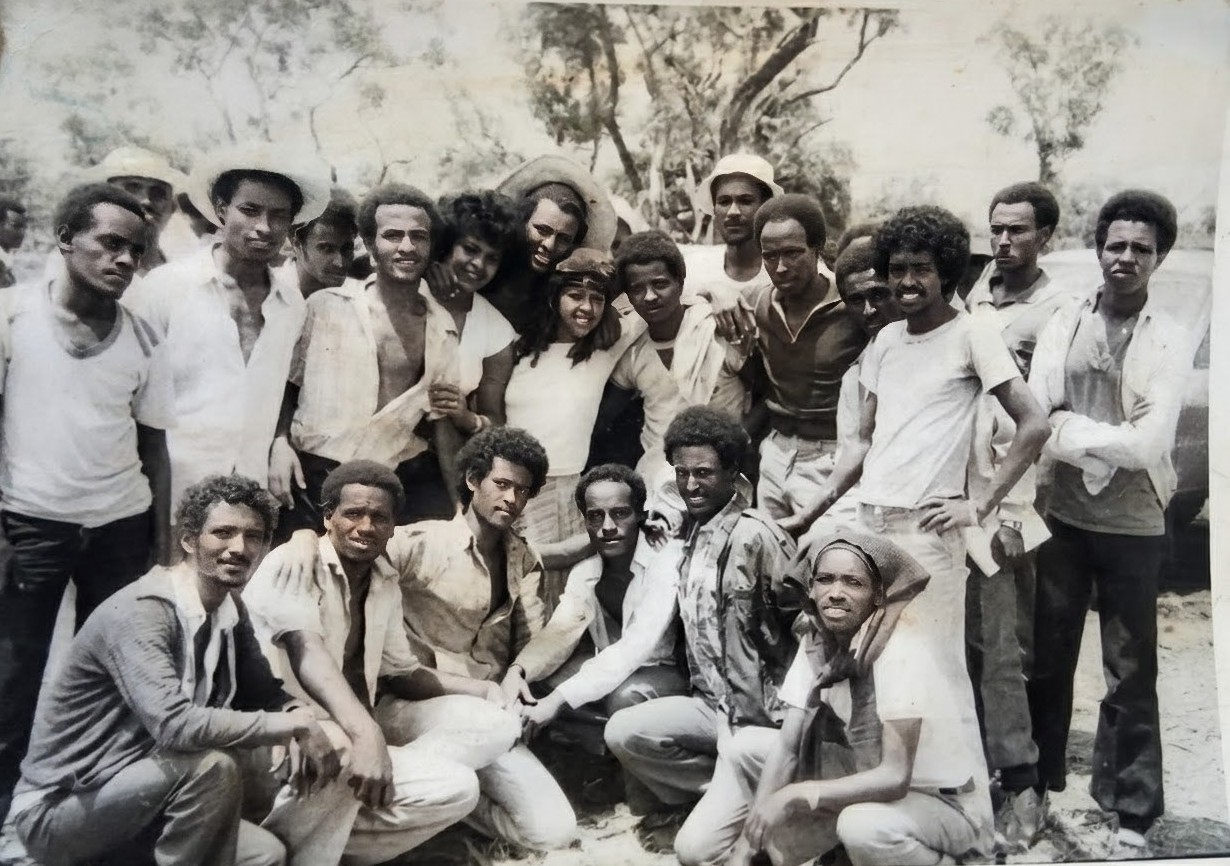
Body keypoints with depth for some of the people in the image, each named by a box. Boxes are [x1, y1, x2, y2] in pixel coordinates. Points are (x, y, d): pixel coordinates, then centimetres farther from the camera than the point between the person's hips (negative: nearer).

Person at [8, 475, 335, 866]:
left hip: (130, 797, 8)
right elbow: (176, 724, -39)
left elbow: (263, 692, 8)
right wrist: (295, 723, -30)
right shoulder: (139, 614, -26)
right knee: (213, 764, -29)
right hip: (57, 808, -8)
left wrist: (300, 717, -16)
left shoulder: (231, 611, 0)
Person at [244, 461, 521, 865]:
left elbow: (401, 672, 20)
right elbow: (307, 651, -28)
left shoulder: (386, 584, 12)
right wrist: (367, 733, -43)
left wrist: (485, 689, 7)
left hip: (350, 733, 8)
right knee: (335, 748, -38)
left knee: (457, 787, -9)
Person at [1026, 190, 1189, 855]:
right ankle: (1042, 783, 30)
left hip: (1133, 528, -1)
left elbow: (1151, 445, -14)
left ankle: (1131, 813, 22)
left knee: (1131, 675, 8)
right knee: (1048, 659, 13)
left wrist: (1073, 430, -11)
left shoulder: (1172, 342, -3)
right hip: (1064, 519, 2)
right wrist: (1110, 443, -18)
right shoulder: (1062, 325, 2)